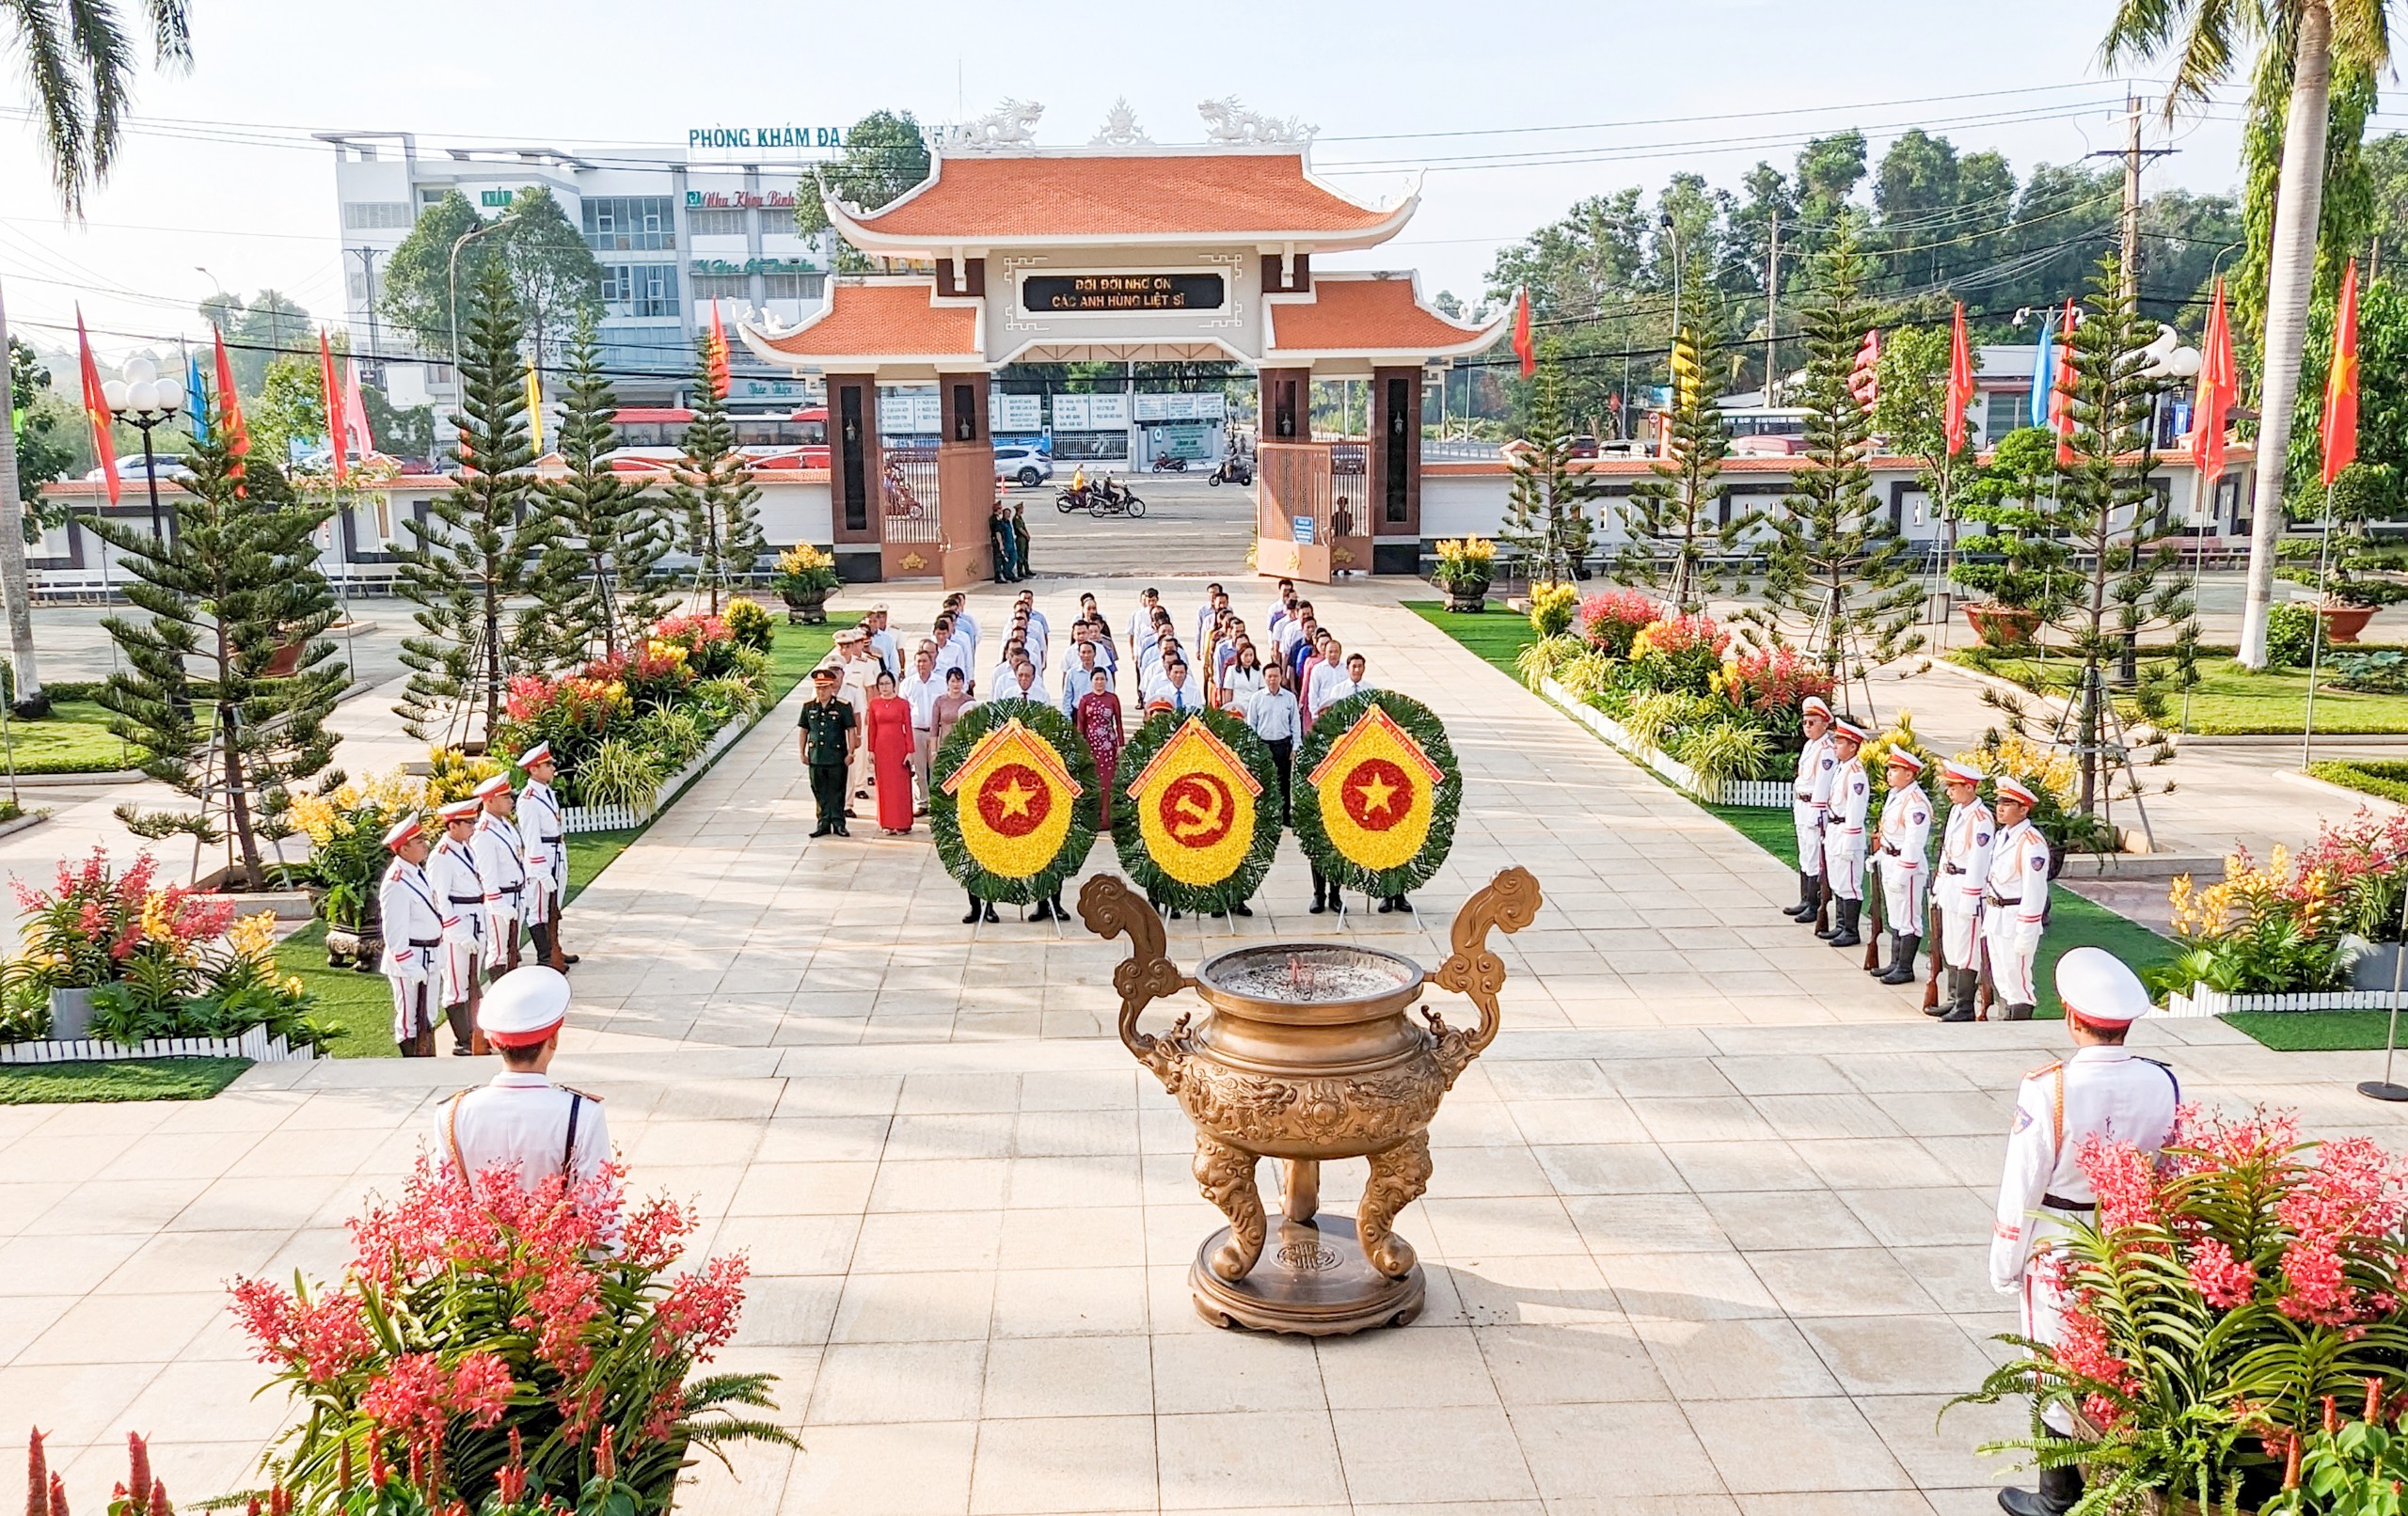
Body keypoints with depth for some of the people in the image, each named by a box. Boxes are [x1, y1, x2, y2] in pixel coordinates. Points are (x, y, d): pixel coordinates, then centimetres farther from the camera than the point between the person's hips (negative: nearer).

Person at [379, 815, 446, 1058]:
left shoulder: (418, 873, 7)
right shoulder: (396, 883, -21)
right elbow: (395, 932, -22)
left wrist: (438, 945, 18)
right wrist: (411, 967, -23)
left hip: (428, 958, 9)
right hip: (409, 960, -9)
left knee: (427, 1019, 18)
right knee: (411, 1020, 1)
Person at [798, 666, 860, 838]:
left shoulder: (843, 706, -5)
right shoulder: (809, 706, 5)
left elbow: (851, 730, -3)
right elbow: (803, 730, 12)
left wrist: (850, 753, -7)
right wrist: (801, 752, 8)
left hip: (837, 757, -3)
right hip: (816, 757, 3)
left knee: (837, 792, 4)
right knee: (820, 792, 9)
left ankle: (838, 823, 13)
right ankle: (824, 823, 18)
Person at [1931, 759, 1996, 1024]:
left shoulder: (1982, 819, -19)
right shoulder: (1956, 810, 9)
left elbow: (1978, 863, -20)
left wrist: (1969, 901, -20)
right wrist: (1939, 884, 18)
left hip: (1968, 890, -9)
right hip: (1950, 888, 9)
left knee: (1966, 949, -2)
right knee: (1950, 947, 16)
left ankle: (1964, 1007, 5)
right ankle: (1953, 999, 27)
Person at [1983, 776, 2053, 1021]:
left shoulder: (2032, 843, -17)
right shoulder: (2001, 836, 11)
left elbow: (2034, 892, -19)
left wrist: (2025, 935, -20)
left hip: (2016, 920, -9)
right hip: (1994, 917, 9)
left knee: (2017, 982, -4)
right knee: (1999, 981, 16)